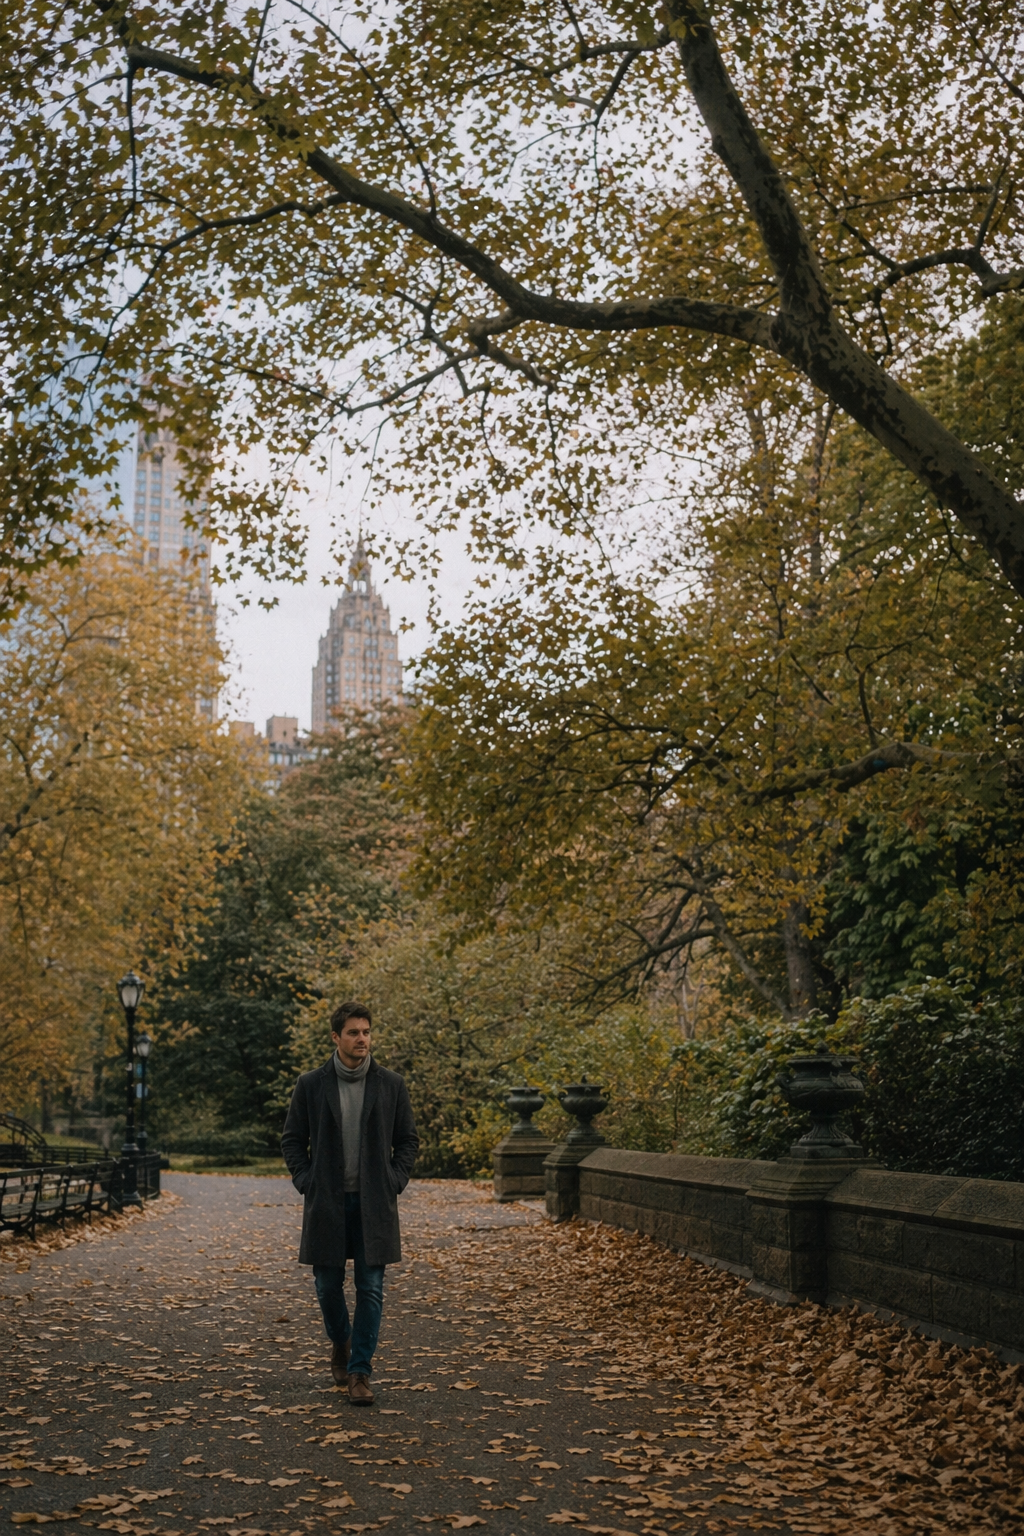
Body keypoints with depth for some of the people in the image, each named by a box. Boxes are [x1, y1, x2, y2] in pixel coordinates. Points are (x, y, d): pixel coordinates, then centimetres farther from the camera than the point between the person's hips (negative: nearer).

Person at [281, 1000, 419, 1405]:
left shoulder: (391, 1085, 2)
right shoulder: (311, 1085, 0)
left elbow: (408, 1140, 9)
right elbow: (292, 1139, 7)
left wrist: (394, 1181, -2)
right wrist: (306, 1182, -3)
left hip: (374, 1204, 0)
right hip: (326, 1203, 0)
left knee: (370, 1288, -2)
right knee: (328, 1284, 8)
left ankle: (359, 1372, 6)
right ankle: (340, 1342, 37)